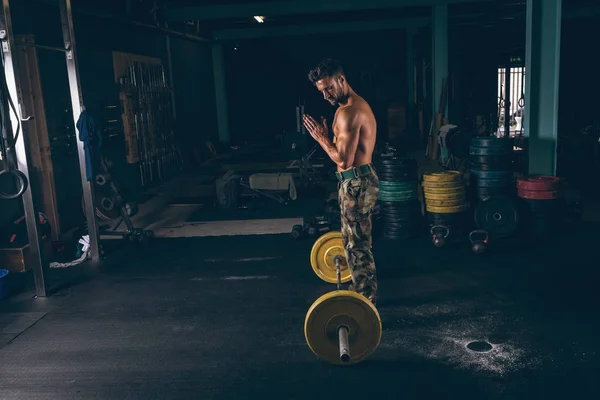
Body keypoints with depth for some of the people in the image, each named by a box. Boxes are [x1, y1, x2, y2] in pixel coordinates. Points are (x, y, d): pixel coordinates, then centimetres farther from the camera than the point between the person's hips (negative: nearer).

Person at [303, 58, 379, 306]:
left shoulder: (349, 112, -20)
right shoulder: (357, 105, 14)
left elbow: (343, 160, -24)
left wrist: (321, 138, -13)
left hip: (356, 183, -11)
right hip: (358, 180, 11)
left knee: (357, 245, -2)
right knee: (354, 242, 20)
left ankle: (366, 302, 9)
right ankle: (361, 291, 33)